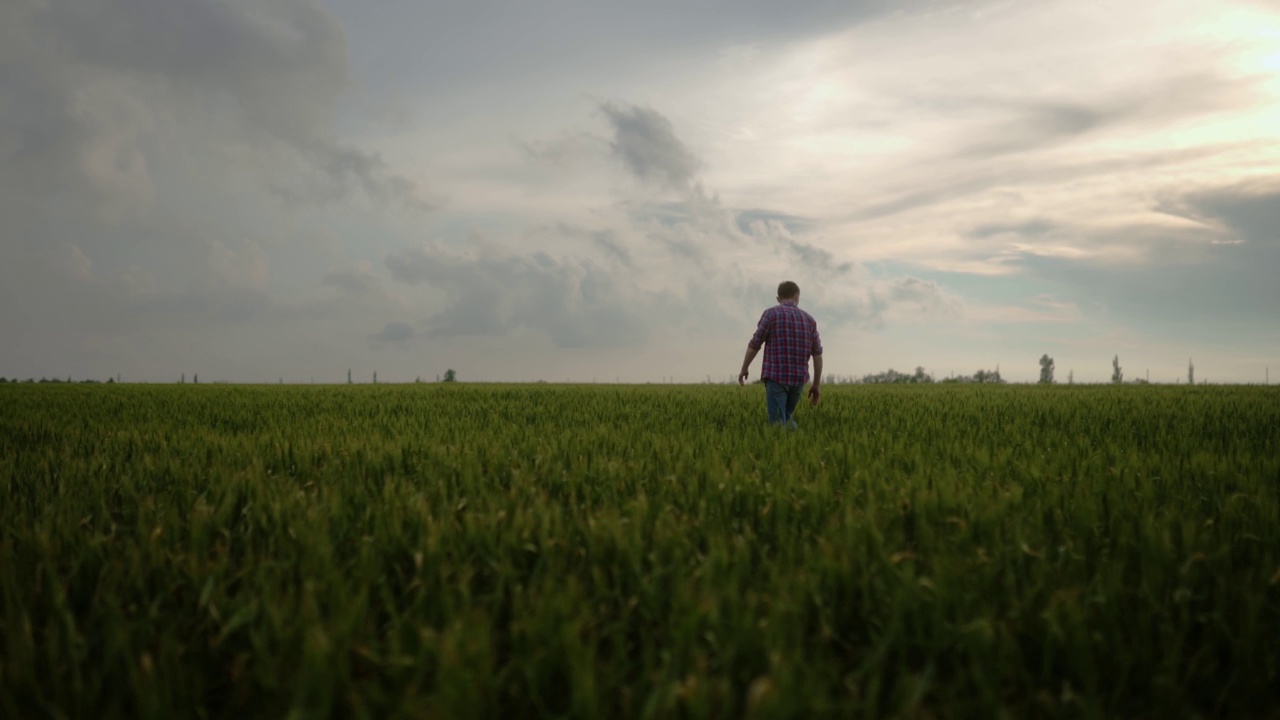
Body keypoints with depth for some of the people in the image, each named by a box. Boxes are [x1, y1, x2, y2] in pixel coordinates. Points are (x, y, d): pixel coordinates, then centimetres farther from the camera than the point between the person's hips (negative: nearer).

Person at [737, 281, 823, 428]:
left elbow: (754, 344, -3)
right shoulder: (809, 319, 11)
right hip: (799, 378, 5)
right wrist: (816, 385, 14)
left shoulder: (771, 313, -2)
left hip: (776, 377, -4)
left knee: (778, 423, -6)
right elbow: (817, 355, 8)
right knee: (786, 417, 23)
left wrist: (744, 369, 11)